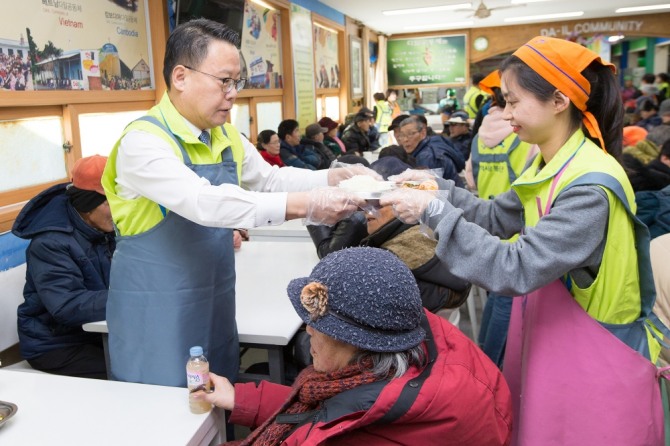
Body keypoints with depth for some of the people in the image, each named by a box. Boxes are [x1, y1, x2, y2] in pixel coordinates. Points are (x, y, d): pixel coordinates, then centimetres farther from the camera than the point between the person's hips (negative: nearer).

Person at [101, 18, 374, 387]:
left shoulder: (226, 136, 3)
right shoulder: (143, 141, -21)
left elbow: (269, 179, 12)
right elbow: (204, 202, -34)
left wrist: (335, 177, -4)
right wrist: (303, 205, -38)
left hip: (216, 299, 7)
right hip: (156, 309, -7)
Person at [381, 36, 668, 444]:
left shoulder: (591, 187, -27)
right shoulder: (551, 167, 1)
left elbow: (516, 271, -32)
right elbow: (496, 217, 10)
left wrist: (434, 212, -30)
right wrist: (437, 188, -3)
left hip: (596, 362, -8)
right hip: (548, 338, 8)